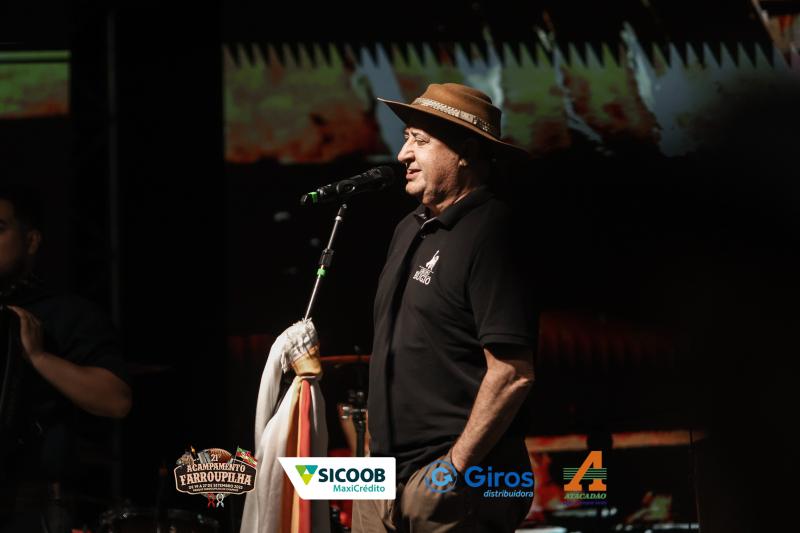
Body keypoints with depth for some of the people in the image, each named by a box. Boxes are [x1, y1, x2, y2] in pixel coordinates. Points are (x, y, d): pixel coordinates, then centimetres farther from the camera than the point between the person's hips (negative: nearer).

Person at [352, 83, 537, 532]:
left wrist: (456, 466, -18)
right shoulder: (410, 230, 14)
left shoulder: (488, 231, -13)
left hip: (450, 481, -8)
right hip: (386, 478, 8)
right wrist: (375, 443, 17)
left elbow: (513, 374, -20)